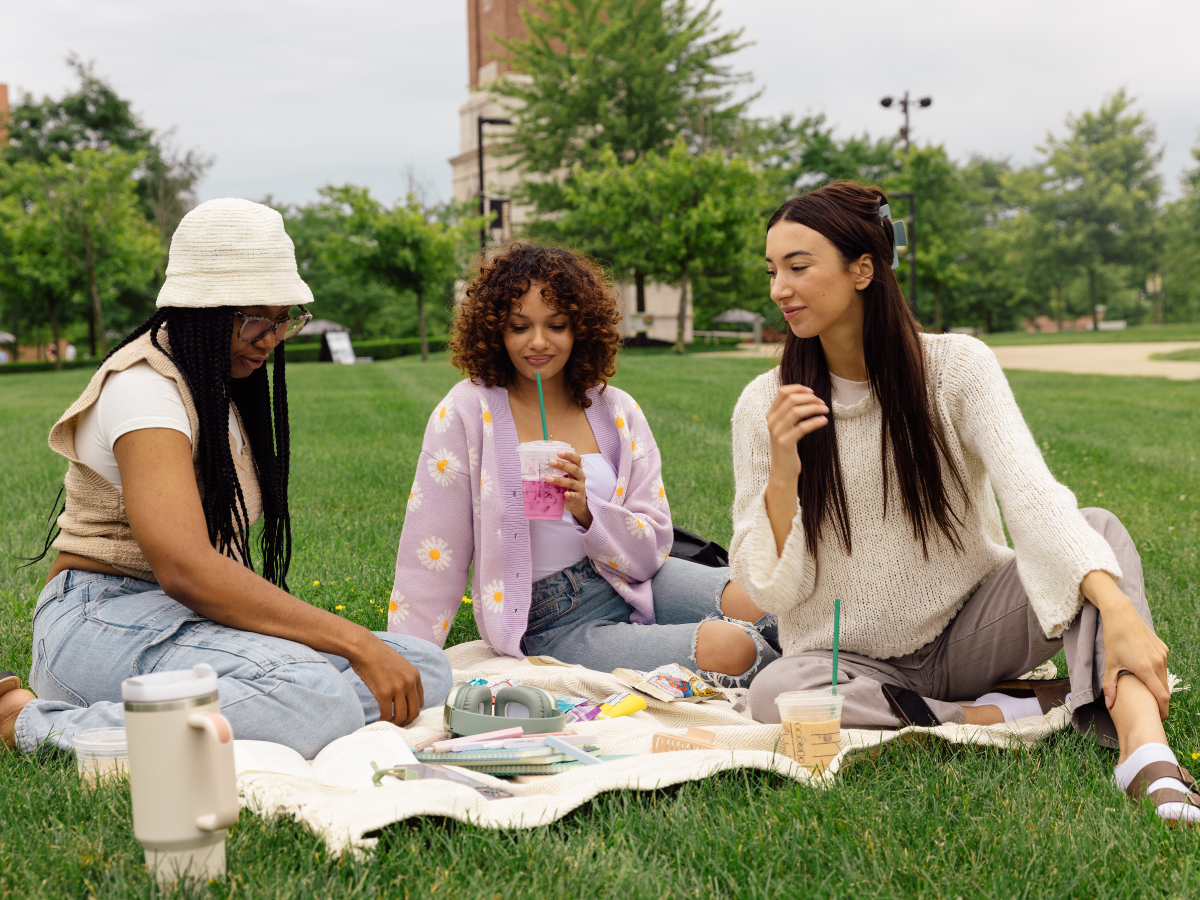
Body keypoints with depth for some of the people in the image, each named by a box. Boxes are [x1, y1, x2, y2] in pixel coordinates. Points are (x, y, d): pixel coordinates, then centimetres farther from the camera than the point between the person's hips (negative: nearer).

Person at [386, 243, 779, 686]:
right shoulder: (466, 413, -5)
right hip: (552, 624, -4)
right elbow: (431, 561, -2)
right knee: (728, 650, -27)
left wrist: (586, 511, -19)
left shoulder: (617, 412, 6)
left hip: (634, 585, 4)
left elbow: (652, 550, 0)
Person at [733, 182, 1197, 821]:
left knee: (1100, 527, -23)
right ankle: (1000, 717, -20)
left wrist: (1118, 608, -40)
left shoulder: (956, 366, -7)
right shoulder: (765, 405, -6)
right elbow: (770, 590, -6)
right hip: (853, 662, 0)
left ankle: (1146, 755, -43)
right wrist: (782, 473, -24)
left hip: (970, 627, 0)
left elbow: (1032, 493, -24)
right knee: (771, 695, -33)